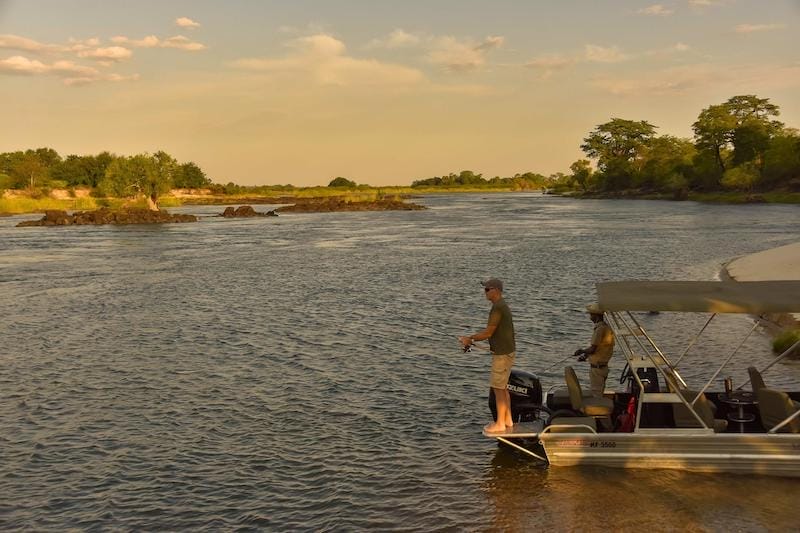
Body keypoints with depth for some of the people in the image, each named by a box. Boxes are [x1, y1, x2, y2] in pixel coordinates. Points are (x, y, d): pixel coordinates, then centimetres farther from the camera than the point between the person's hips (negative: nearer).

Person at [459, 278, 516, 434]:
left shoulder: (497, 308, -20)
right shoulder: (502, 306, 13)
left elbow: (488, 333, -18)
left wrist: (470, 339, -6)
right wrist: (471, 339, 14)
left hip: (502, 354, -10)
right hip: (507, 351, 10)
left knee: (498, 388, -1)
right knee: (502, 387, 17)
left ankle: (500, 424, 7)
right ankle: (508, 420, 25)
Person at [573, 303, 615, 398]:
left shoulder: (600, 329, -21)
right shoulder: (606, 327, 10)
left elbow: (593, 349, -23)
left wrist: (581, 351, -4)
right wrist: (586, 355, 12)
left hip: (597, 368, -10)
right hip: (603, 366, 10)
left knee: (596, 395, -2)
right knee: (599, 393, 19)